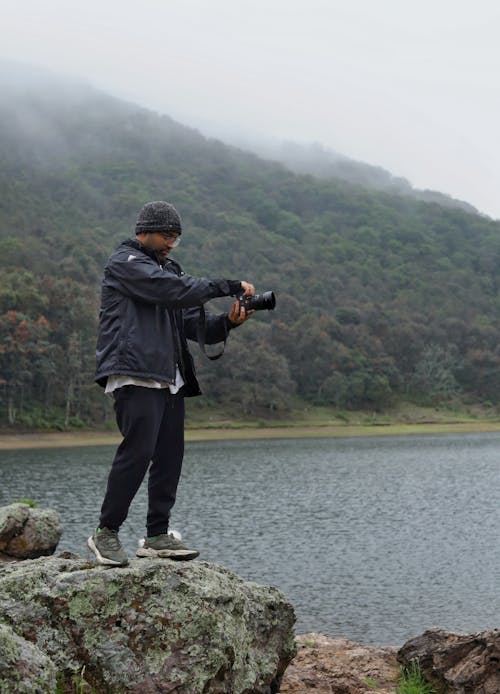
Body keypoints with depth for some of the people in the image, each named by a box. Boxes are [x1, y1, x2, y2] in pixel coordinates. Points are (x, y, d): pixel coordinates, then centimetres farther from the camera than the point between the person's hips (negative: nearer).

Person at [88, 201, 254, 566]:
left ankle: (157, 536, 11)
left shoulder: (169, 269, 24)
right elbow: (175, 290, -17)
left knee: (170, 456, 5)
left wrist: (227, 322, -2)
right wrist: (229, 286, -13)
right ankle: (106, 533, -5)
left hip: (170, 379, 9)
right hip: (136, 375, -9)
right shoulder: (124, 263, -2)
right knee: (138, 451, -15)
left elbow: (194, 324, 18)